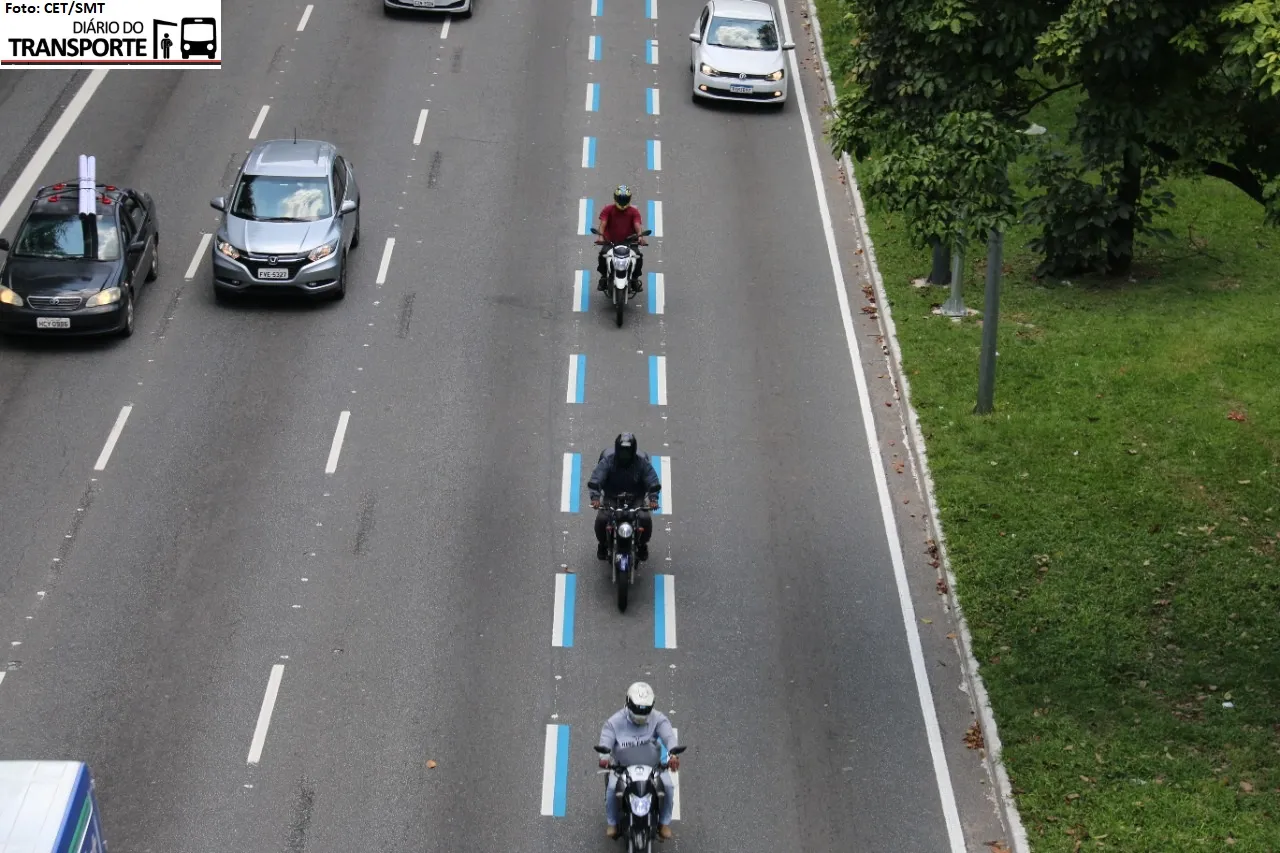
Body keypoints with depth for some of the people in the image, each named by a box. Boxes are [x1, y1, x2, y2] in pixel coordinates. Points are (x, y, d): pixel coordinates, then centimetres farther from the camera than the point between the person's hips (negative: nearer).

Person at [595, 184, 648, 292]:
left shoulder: (634, 212, 5)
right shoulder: (608, 210, 3)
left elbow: (637, 225, -11)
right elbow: (603, 223, -10)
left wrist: (640, 236, -33)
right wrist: (601, 236, -31)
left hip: (628, 242, 1)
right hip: (610, 242, -1)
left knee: (639, 257, -24)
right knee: (603, 254, -30)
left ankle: (635, 279, 0)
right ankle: (603, 277, -8)